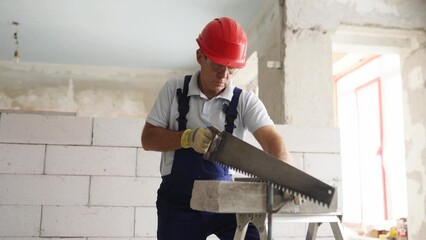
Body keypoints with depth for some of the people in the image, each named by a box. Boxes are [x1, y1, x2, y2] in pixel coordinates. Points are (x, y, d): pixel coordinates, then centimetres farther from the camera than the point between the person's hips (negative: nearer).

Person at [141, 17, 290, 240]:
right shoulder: (174, 90, 0)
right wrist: (187, 137, -19)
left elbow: (271, 139, -17)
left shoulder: (245, 101, -4)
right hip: (179, 200, 1)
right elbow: (148, 139, -1)